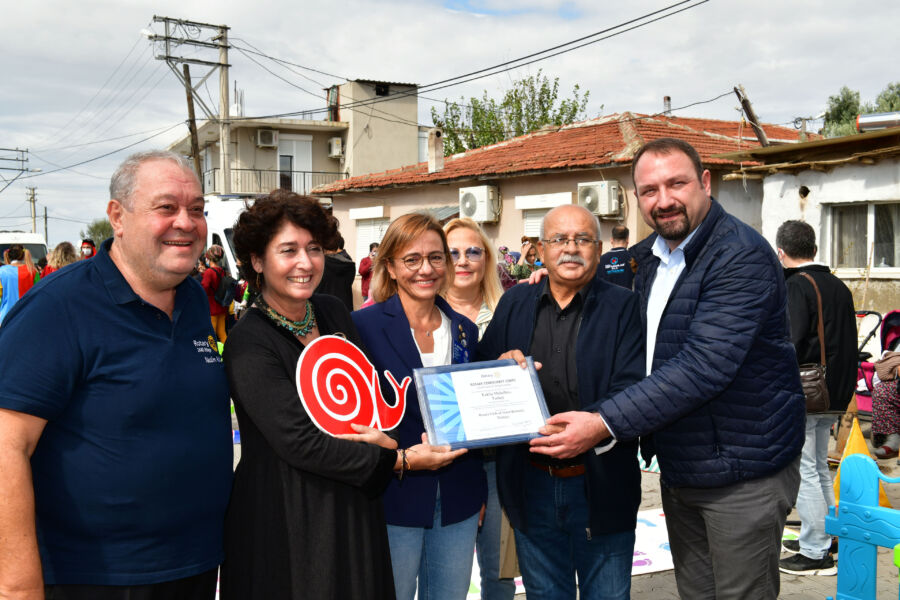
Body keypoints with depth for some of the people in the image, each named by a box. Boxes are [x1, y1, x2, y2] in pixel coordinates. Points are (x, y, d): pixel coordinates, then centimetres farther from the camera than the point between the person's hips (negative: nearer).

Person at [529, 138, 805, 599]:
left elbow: (703, 366, -28)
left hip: (741, 474, -7)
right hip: (678, 468, 8)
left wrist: (604, 423, -31)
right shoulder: (648, 257, 7)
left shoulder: (742, 257, -19)